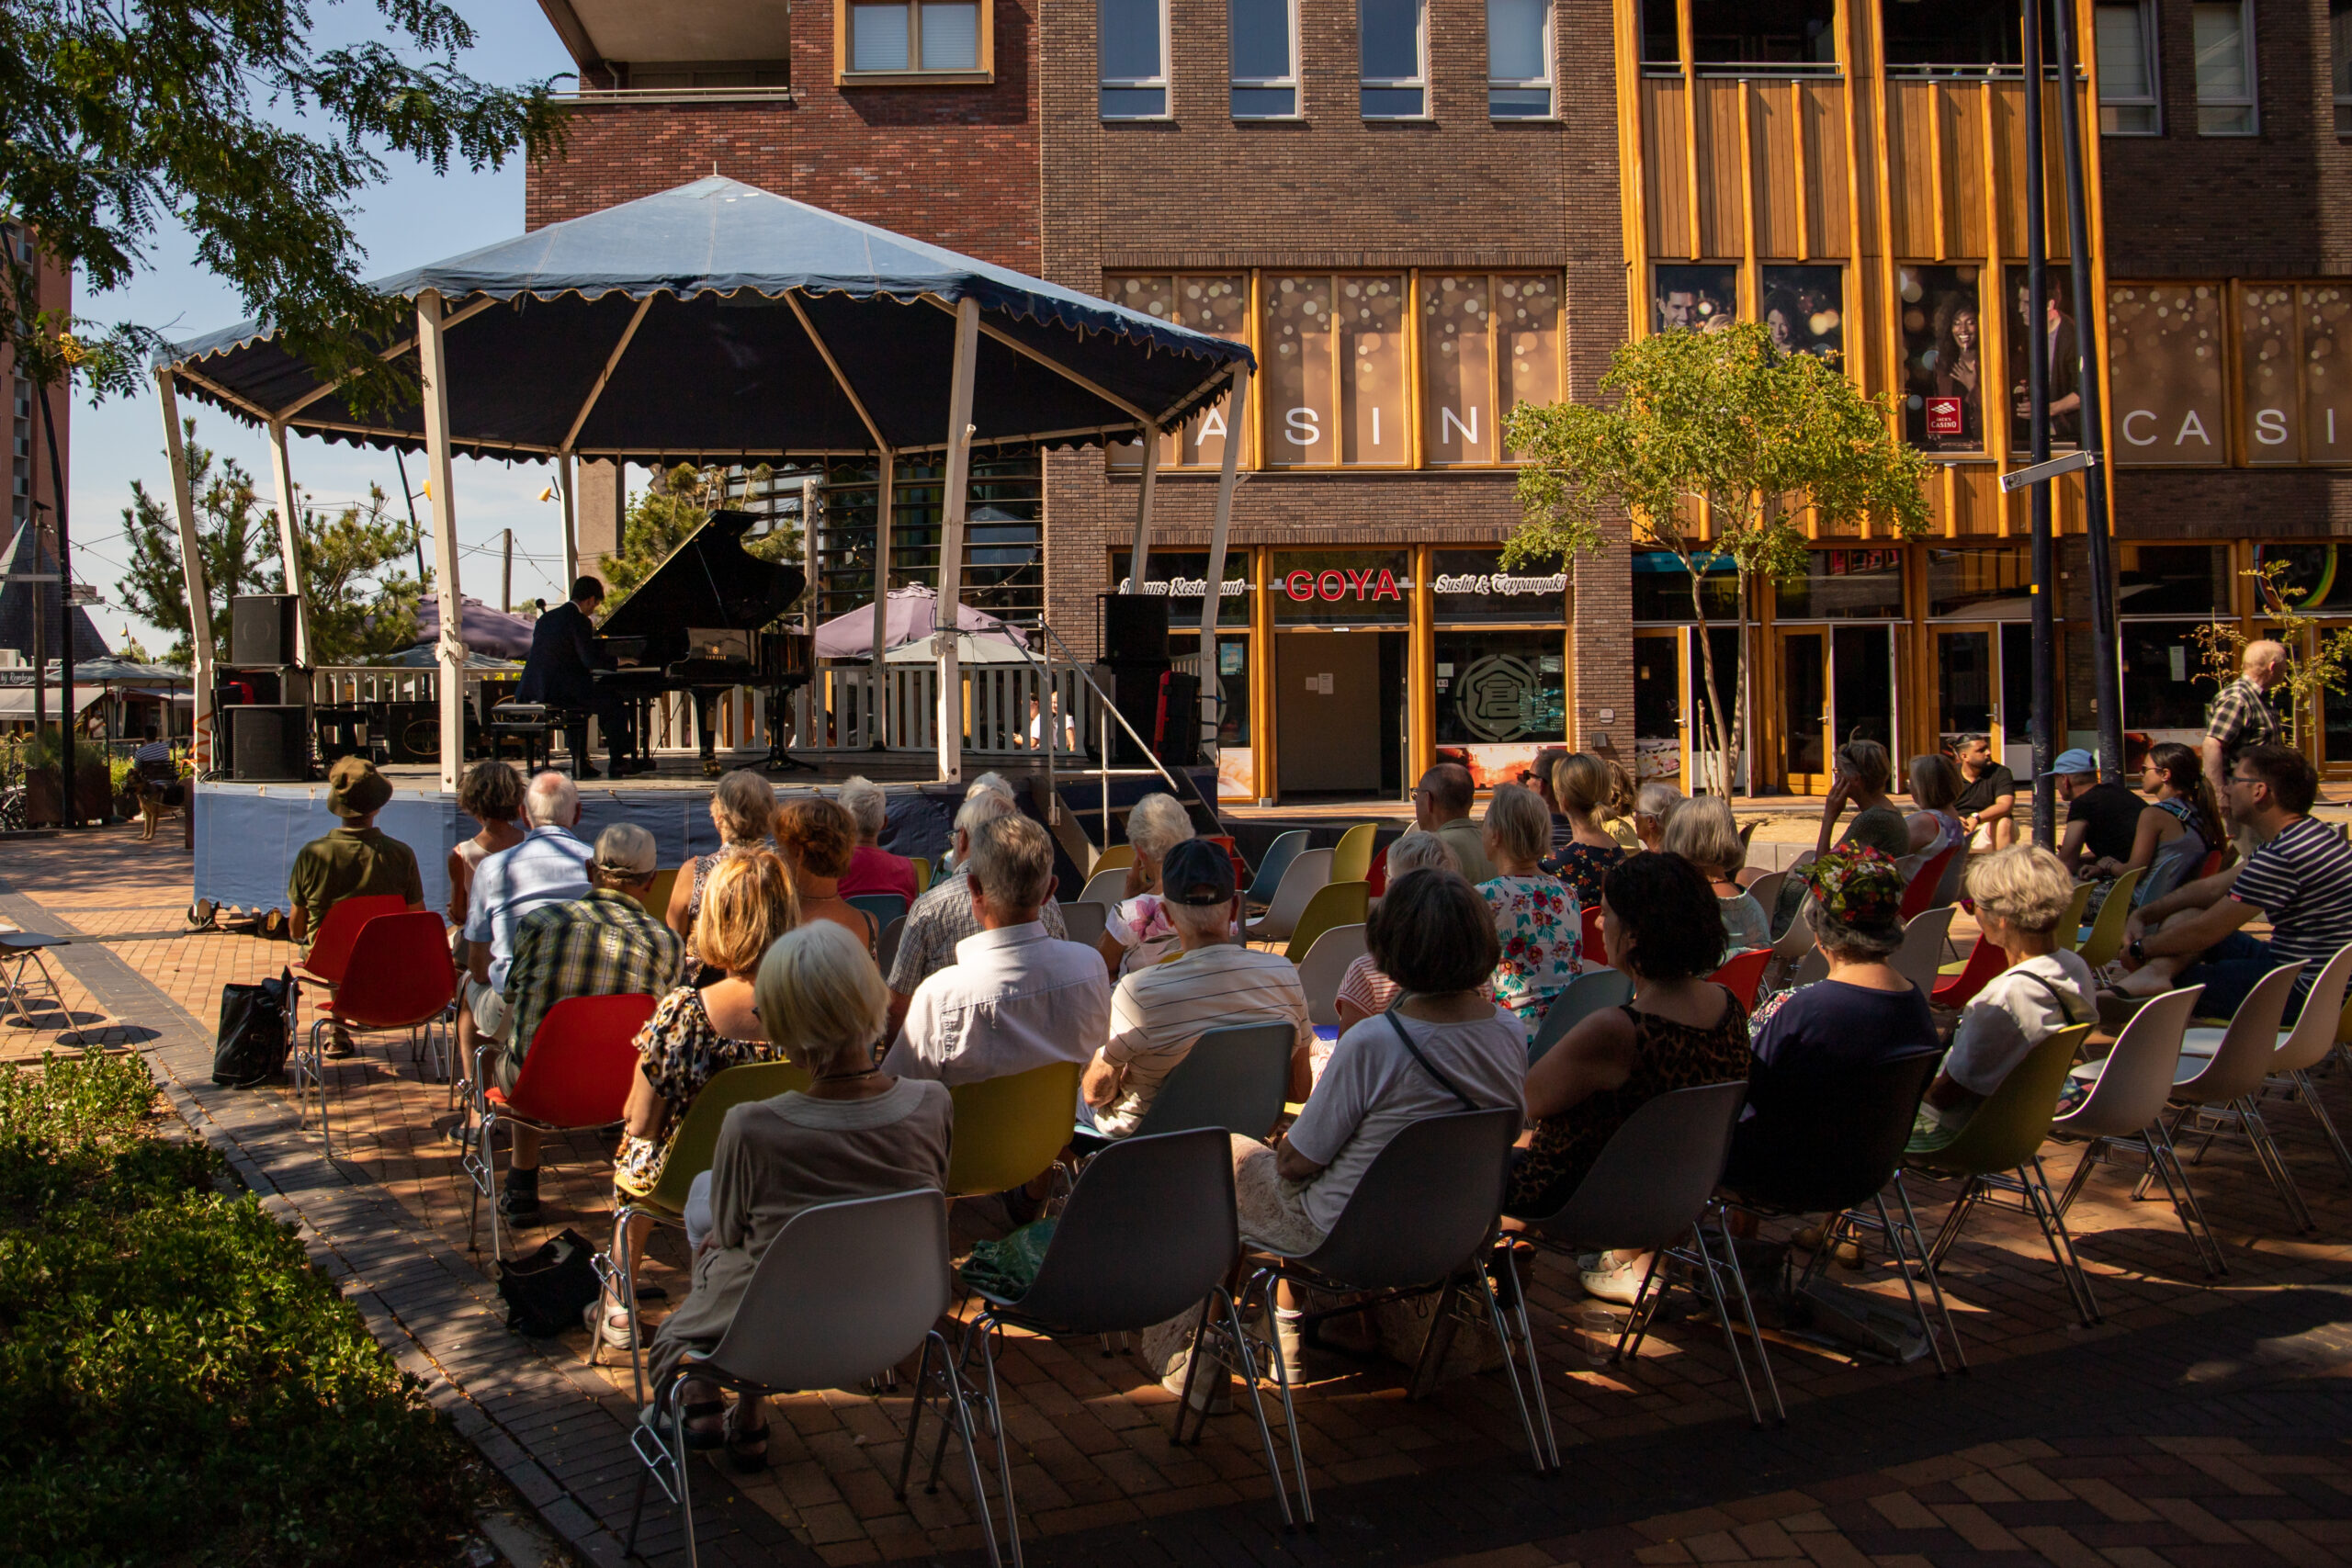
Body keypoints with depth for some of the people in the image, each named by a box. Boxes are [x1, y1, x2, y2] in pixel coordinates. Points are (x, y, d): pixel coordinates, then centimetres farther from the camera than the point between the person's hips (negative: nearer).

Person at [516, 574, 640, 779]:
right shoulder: (579, 621, -9)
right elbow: (590, 659, -16)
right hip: (561, 691, -8)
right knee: (614, 705, 6)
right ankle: (618, 762, 10)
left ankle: (579, 764, 25)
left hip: (532, 690, 8)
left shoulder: (546, 618, 17)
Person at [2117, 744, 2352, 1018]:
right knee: (2184, 917, 3)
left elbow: (2207, 931, -19)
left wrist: (2141, 949, -4)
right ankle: (2156, 973, -24)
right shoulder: (2308, 833, 11)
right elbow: (2214, 887, 14)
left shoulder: (2282, 856, -24)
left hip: (2303, 992, -10)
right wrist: (2142, 914, 8)